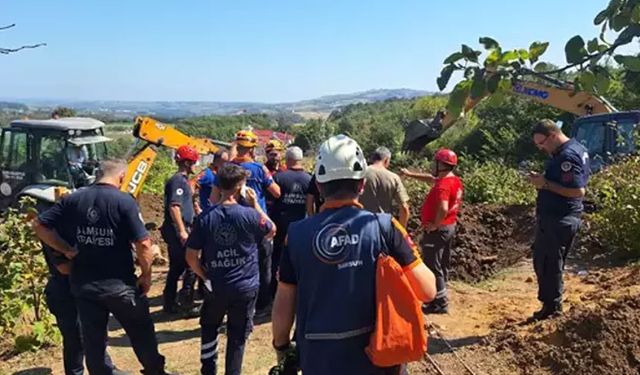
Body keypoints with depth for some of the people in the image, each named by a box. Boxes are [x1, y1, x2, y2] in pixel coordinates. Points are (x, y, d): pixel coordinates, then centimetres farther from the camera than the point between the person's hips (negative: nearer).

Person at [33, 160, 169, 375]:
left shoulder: (72, 200, 1)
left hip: (83, 284, 4)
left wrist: (66, 250, 6)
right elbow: (143, 244, -18)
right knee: (142, 333, 16)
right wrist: (146, 274, -4)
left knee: (93, 340, 16)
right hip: (119, 284, -4)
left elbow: (39, 226, 4)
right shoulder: (124, 201, -13)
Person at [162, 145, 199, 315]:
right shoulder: (178, 180, -13)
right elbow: (174, 207, -22)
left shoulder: (183, 180, 17)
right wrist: (182, 231, -25)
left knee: (177, 267, 14)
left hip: (178, 230, 10)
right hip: (177, 230, -10)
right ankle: (186, 304, 1)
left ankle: (169, 303, 22)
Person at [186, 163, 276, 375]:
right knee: (237, 337, 12)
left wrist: (206, 277, 8)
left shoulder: (206, 217, -9)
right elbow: (272, 230, 6)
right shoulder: (249, 214, -14)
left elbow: (191, 256, -7)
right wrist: (255, 204, 6)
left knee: (209, 328, 25)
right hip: (246, 287, -2)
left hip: (217, 287, 2)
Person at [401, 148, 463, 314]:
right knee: (442, 266, 18)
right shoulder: (455, 181, 8)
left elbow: (443, 209, -37)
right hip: (449, 227, 10)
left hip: (437, 230, -10)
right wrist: (410, 174, 23)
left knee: (433, 267, -2)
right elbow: (431, 179, 22)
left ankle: (440, 303, 4)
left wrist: (435, 225, -22)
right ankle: (441, 299, 28)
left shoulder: (443, 185, -23)